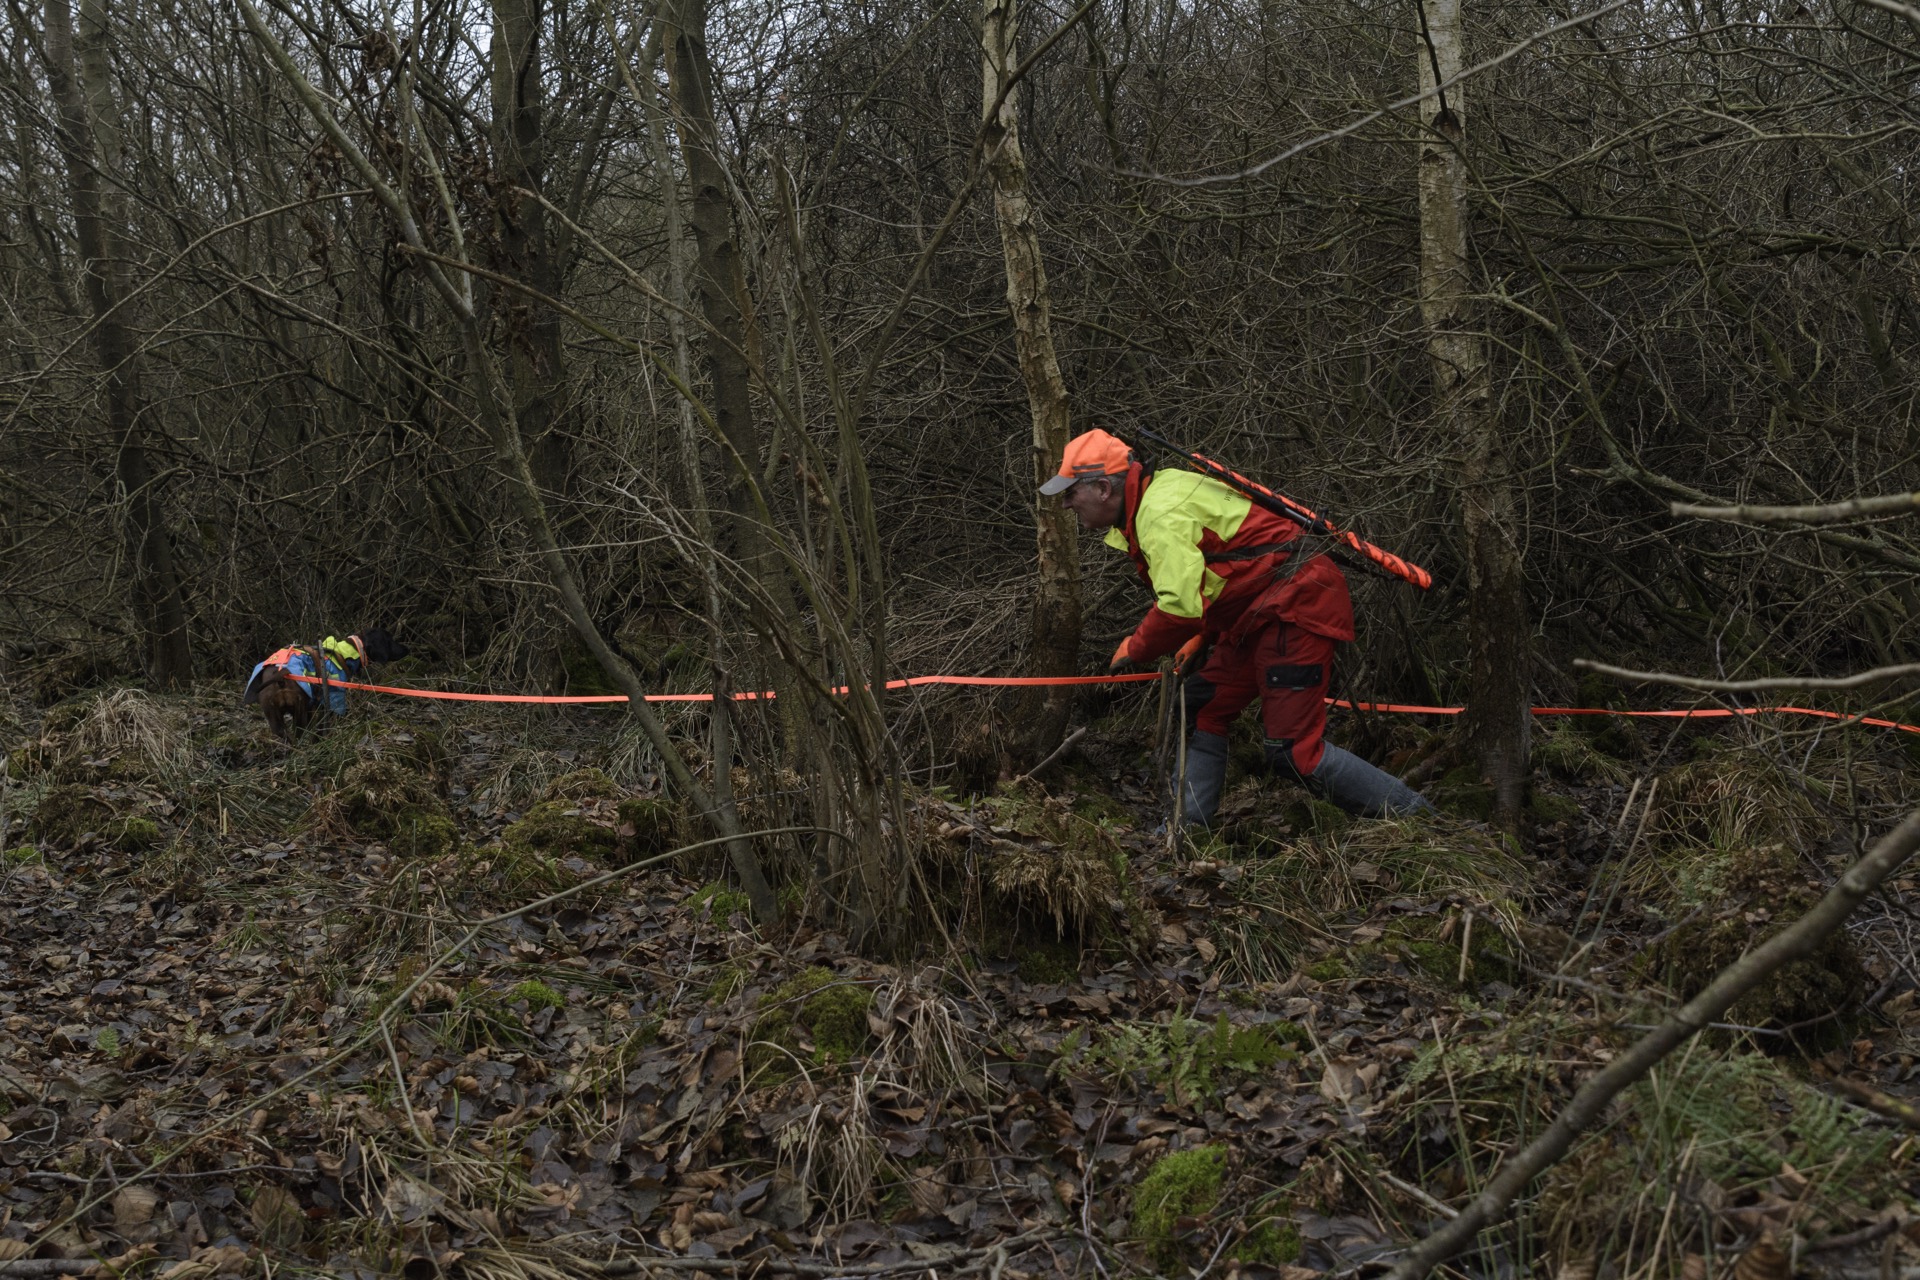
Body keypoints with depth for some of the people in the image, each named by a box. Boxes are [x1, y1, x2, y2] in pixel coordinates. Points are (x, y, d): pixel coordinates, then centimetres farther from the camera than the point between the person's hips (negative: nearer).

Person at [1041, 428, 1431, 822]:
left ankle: (1413, 815, -3)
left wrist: (1134, 649, -8)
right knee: (1201, 711, 12)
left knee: (1293, 751, -12)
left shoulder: (1160, 514, -18)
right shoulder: (1161, 490, 15)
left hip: (1297, 604, -11)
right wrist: (1202, 639, 14)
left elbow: (1181, 607, -26)